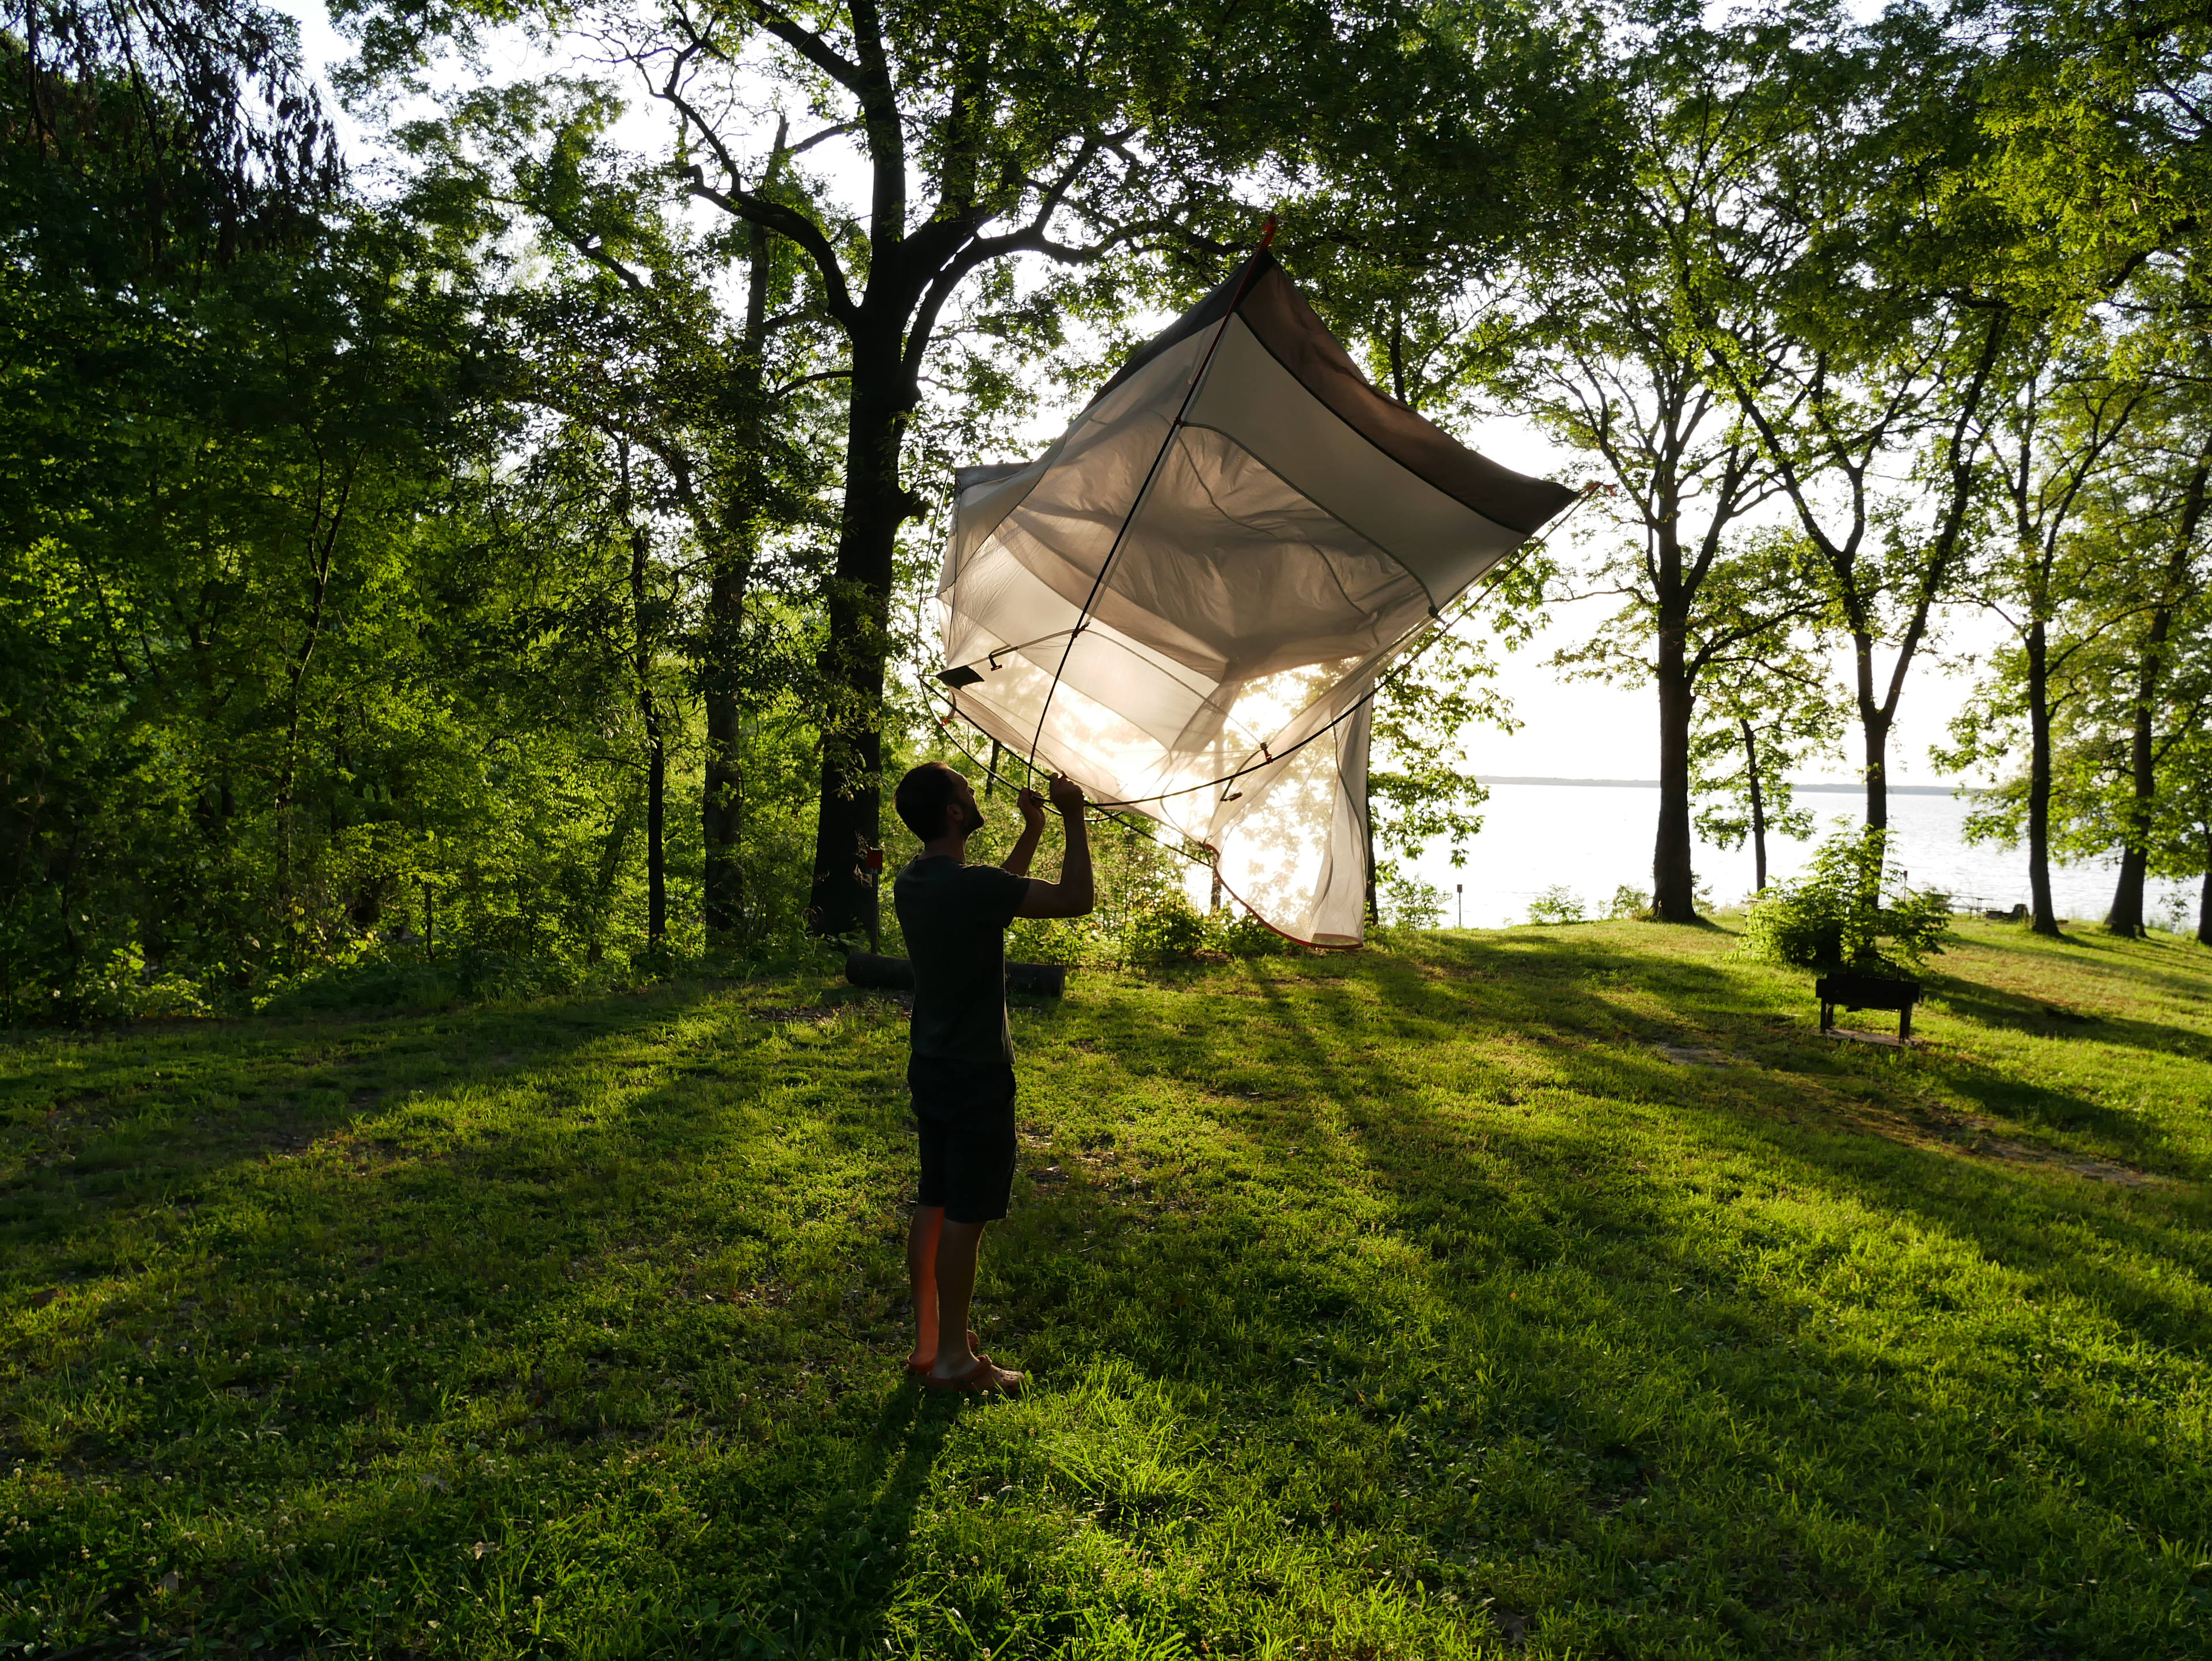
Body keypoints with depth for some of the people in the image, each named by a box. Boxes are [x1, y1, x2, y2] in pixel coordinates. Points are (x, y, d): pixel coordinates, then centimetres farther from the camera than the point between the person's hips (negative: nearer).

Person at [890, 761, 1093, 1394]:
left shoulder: (911, 882, 4)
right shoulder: (969, 886, -24)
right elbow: (1075, 899, -22)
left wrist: (1032, 834, 19)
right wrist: (1073, 819, -11)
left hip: (932, 1071, 9)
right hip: (976, 1079, -9)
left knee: (933, 1206, 15)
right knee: (965, 1217, 2)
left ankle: (927, 1341, 25)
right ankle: (955, 1359, 12)